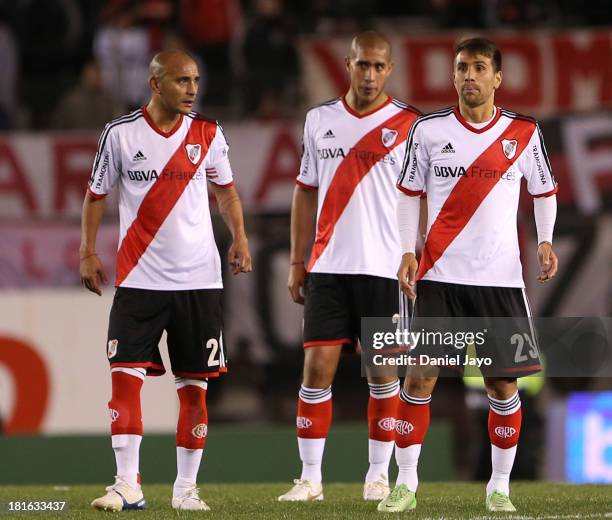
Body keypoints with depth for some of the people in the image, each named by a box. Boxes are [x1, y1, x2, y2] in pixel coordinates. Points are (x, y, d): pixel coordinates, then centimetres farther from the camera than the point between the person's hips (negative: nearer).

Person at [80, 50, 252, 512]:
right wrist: (88, 253, 0)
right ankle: (128, 485, -8)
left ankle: (186, 487, 11)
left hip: (198, 279, 2)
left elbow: (226, 190, 16)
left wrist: (240, 238, 2)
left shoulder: (207, 134, 4)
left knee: (194, 384, 3)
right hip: (138, 278, -1)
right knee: (125, 374, -11)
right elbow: (97, 195, 8)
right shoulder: (120, 134, -1)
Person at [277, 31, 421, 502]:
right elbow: (307, 192, 16)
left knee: (383, 372, 2)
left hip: (384, 269, -2)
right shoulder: (320, 120, 10)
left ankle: (378, 476, 12)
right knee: (317, 367, -3)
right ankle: (310, 477, 2)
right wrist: (297, 261, 12)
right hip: (328, 267, 2)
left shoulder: (409, 125, 0)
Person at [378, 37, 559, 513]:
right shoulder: (429, 130, 2)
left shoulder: (524, 133, 3)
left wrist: (545, 241, -3)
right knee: (421, 376, -6)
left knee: (504, 385, 1)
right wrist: (408, 251, -2)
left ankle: (500, 486, 13)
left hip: (501, 278, 0)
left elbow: (544, 191, 13)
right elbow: (409, 194, 9)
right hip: (439, 276, 0)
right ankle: (406, 482, 2)